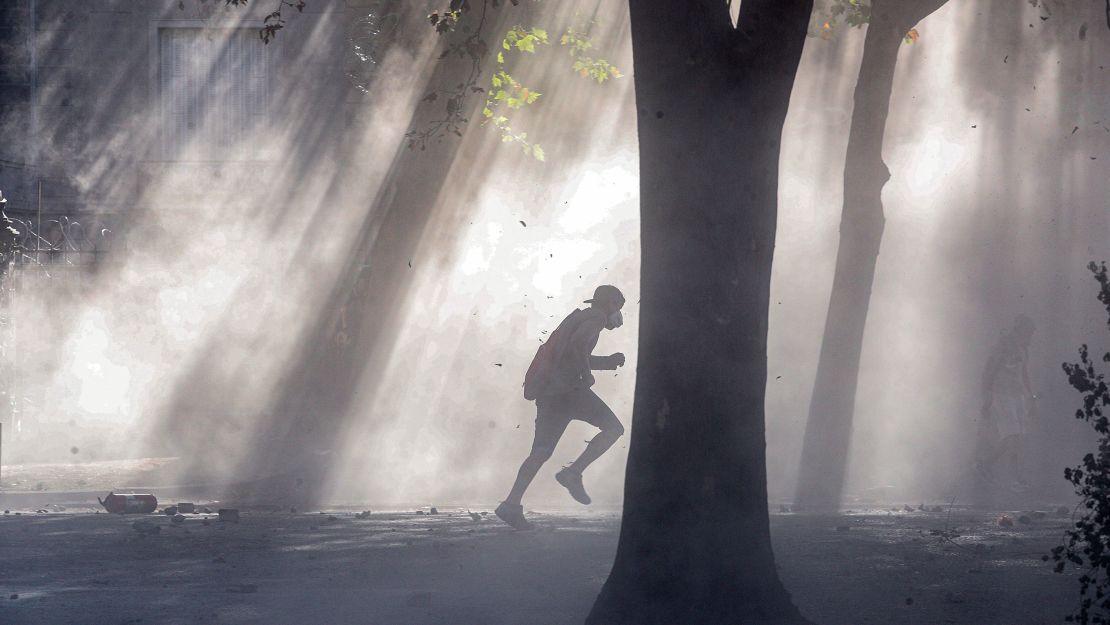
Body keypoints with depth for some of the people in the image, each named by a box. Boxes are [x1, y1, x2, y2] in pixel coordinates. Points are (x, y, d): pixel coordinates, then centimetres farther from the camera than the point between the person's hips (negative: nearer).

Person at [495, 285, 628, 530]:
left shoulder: (578, 318, 28)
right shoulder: (596, 318, -1)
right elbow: (578, 344, -21)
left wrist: (608, 361, 32)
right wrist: (587, 374, -10)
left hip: (546, 390, 9)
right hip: (567, 388, -9)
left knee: (541, 452, 9)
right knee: (613, 428, -3)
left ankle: (512, 504, 0)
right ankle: (573, 473, -12)